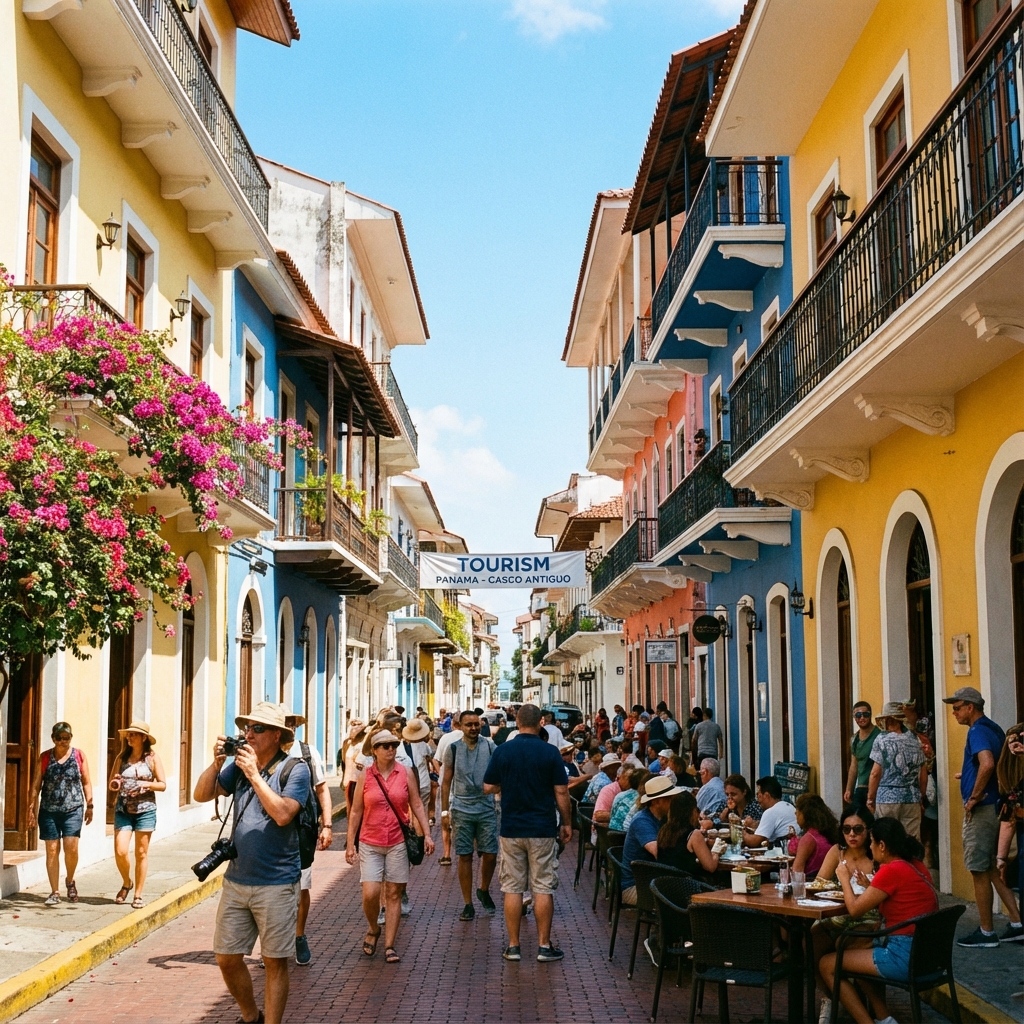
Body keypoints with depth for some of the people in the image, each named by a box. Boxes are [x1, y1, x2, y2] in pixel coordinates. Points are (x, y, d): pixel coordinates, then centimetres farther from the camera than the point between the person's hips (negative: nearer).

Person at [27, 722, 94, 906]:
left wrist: (89, 806, 4)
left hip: (73, 809, -1)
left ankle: (70, 880, 18)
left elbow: (86, 782, 8)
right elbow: (36, 785, 6)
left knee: (71, 848, -9)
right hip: (49, 810, 1)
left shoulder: (79, 755, 3)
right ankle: (55, 892, 10)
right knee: (52, 850, 2)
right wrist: (32, 809, 2)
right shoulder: (44, 757, 4)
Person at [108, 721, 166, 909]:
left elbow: (163, 785, -1)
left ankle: (138, 895, 14)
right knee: (120, 851, -7)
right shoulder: (122, 757, 6)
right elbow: (111, 783, 11)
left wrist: (147, 784, -18)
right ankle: (126, 883, 21)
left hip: (145, 810, -2)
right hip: (123, 809, 2)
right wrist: (114, 784, -12)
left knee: (141, 853, 3)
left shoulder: (152, 758, -1)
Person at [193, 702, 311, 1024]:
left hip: (276, 885, -5)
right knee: (227, 958, 11)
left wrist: (254, 775, -20)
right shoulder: (239, 765, 6)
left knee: (275, 962, 4)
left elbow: (282, 814, -23)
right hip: (235, 880, 6)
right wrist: (217, 762, -9)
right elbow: (202, 795, 5)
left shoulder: (294, 769, -10)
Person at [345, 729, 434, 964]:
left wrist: (426, 834, -3)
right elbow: (356, 812, 4)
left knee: (394, 894, 3)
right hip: (370, 843, 0)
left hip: (398, 842, 1)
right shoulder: (365, 776, -1)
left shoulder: (406, 773, 1)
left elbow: (417, 805, 5)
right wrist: (350, 844, 1)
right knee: (370, 894, -8)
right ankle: (373, 929, 21)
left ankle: (390, 945, 12)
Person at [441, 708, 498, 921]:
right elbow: (447, 782, 6)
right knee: (465, 856, 3)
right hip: (462, 809, 0)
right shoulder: (453, 749, 2)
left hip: (486, 807, 0)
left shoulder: (490, 746, 2)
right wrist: (444, 810, 1)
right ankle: (468, 904, 12)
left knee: (490, 854, 0)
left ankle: (484, 891, 27)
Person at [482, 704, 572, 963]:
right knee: (543, 888, 5)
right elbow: (561, 792, -5)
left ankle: (513, 946, 10)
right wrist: (566, 823, 6)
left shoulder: (502, 751, -2)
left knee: (512, 888, 7)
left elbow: (489, 788, 2)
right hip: (543, 829, -1)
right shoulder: (550, 752, -6)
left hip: (511, 829, 1)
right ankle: (544, 946, 9)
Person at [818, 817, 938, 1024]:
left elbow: (854, 909, -11)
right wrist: (871, 888, 13)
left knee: (827, 965, 1)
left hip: (906, 958, -9)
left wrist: (844, 878, 4)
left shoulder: (892, 870, -17)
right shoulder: (916, 866, 9)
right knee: (862, 948, 33)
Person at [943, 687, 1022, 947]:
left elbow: (987, 764, -32)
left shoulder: (978, 731, -16)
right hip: (994, 806, 10)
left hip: (981, 809, -10)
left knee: (979, 871, -1)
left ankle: (986, 933, 5)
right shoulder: (994, 730, 14)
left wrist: (974, 797, -23)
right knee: (993, 868, 16)